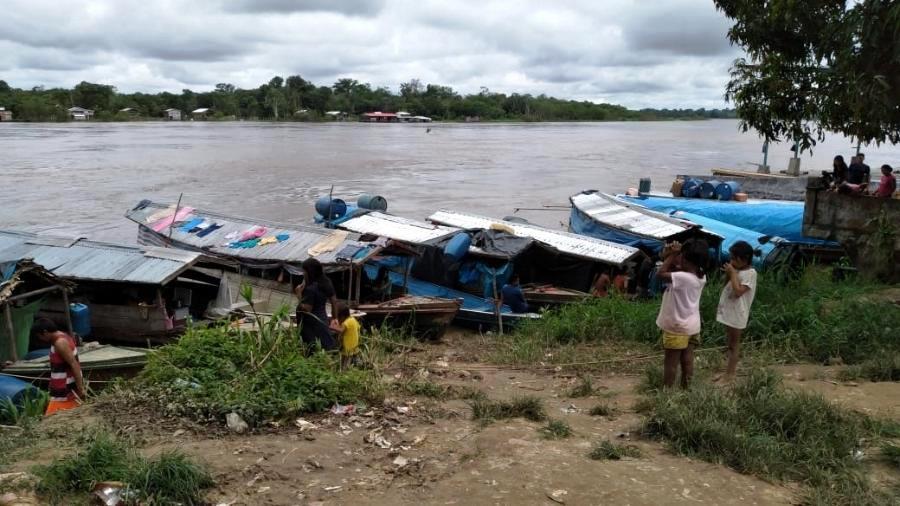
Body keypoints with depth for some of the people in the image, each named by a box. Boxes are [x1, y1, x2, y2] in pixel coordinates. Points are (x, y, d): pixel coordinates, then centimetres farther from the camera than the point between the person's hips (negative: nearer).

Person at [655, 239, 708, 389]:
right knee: (687, 361, 15)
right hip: (691, 326, 8)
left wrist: (671, 256, -17)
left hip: (677, 327, -7)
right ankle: (686, 389, 24)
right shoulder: (700, 276, -3)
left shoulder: (684, 278, -30)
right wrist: (669, 257, -8)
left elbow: (660, 274, -23)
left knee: (670, 362, 6)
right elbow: (675, 269, 8)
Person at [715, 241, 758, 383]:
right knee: (730, 342, 16)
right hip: (728, 311, 8)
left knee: (734, 343, 0)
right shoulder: (737, 270, 9)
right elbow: (727, 286, 13)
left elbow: (738, 291, -26)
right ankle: (731, 368, 27)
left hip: (737, 314, -8)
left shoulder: (750, 273, -17)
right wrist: (728, 273, -2)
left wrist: (732, 273, -21)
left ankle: (730, 373, 6)